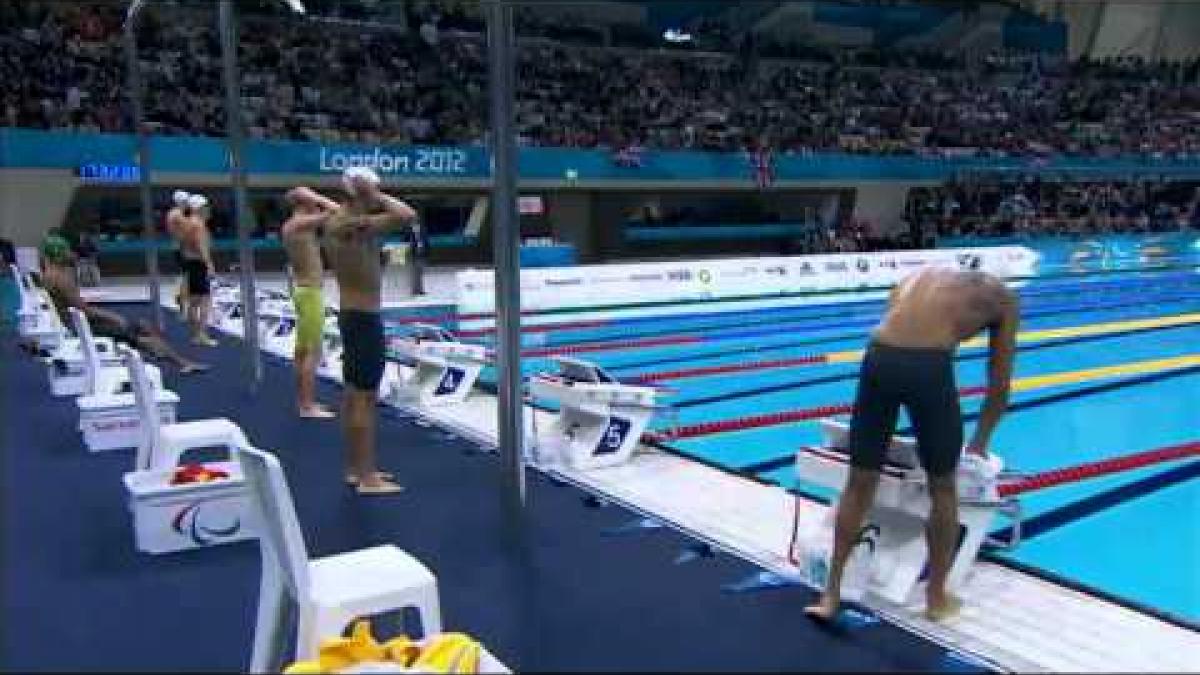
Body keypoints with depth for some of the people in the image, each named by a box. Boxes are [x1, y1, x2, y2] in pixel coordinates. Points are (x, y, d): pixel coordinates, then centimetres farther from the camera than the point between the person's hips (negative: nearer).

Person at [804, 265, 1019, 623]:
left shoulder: (919, 277, 34)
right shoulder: (1002, 296, 24)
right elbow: (1000, 386, 25)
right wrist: (980, 442, 40)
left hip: (878, 359, 3)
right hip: (929, 368, -3)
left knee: (860, 483, 16)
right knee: (943, 488, 19)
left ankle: (831, 594, 23)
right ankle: (937, 597, 34)